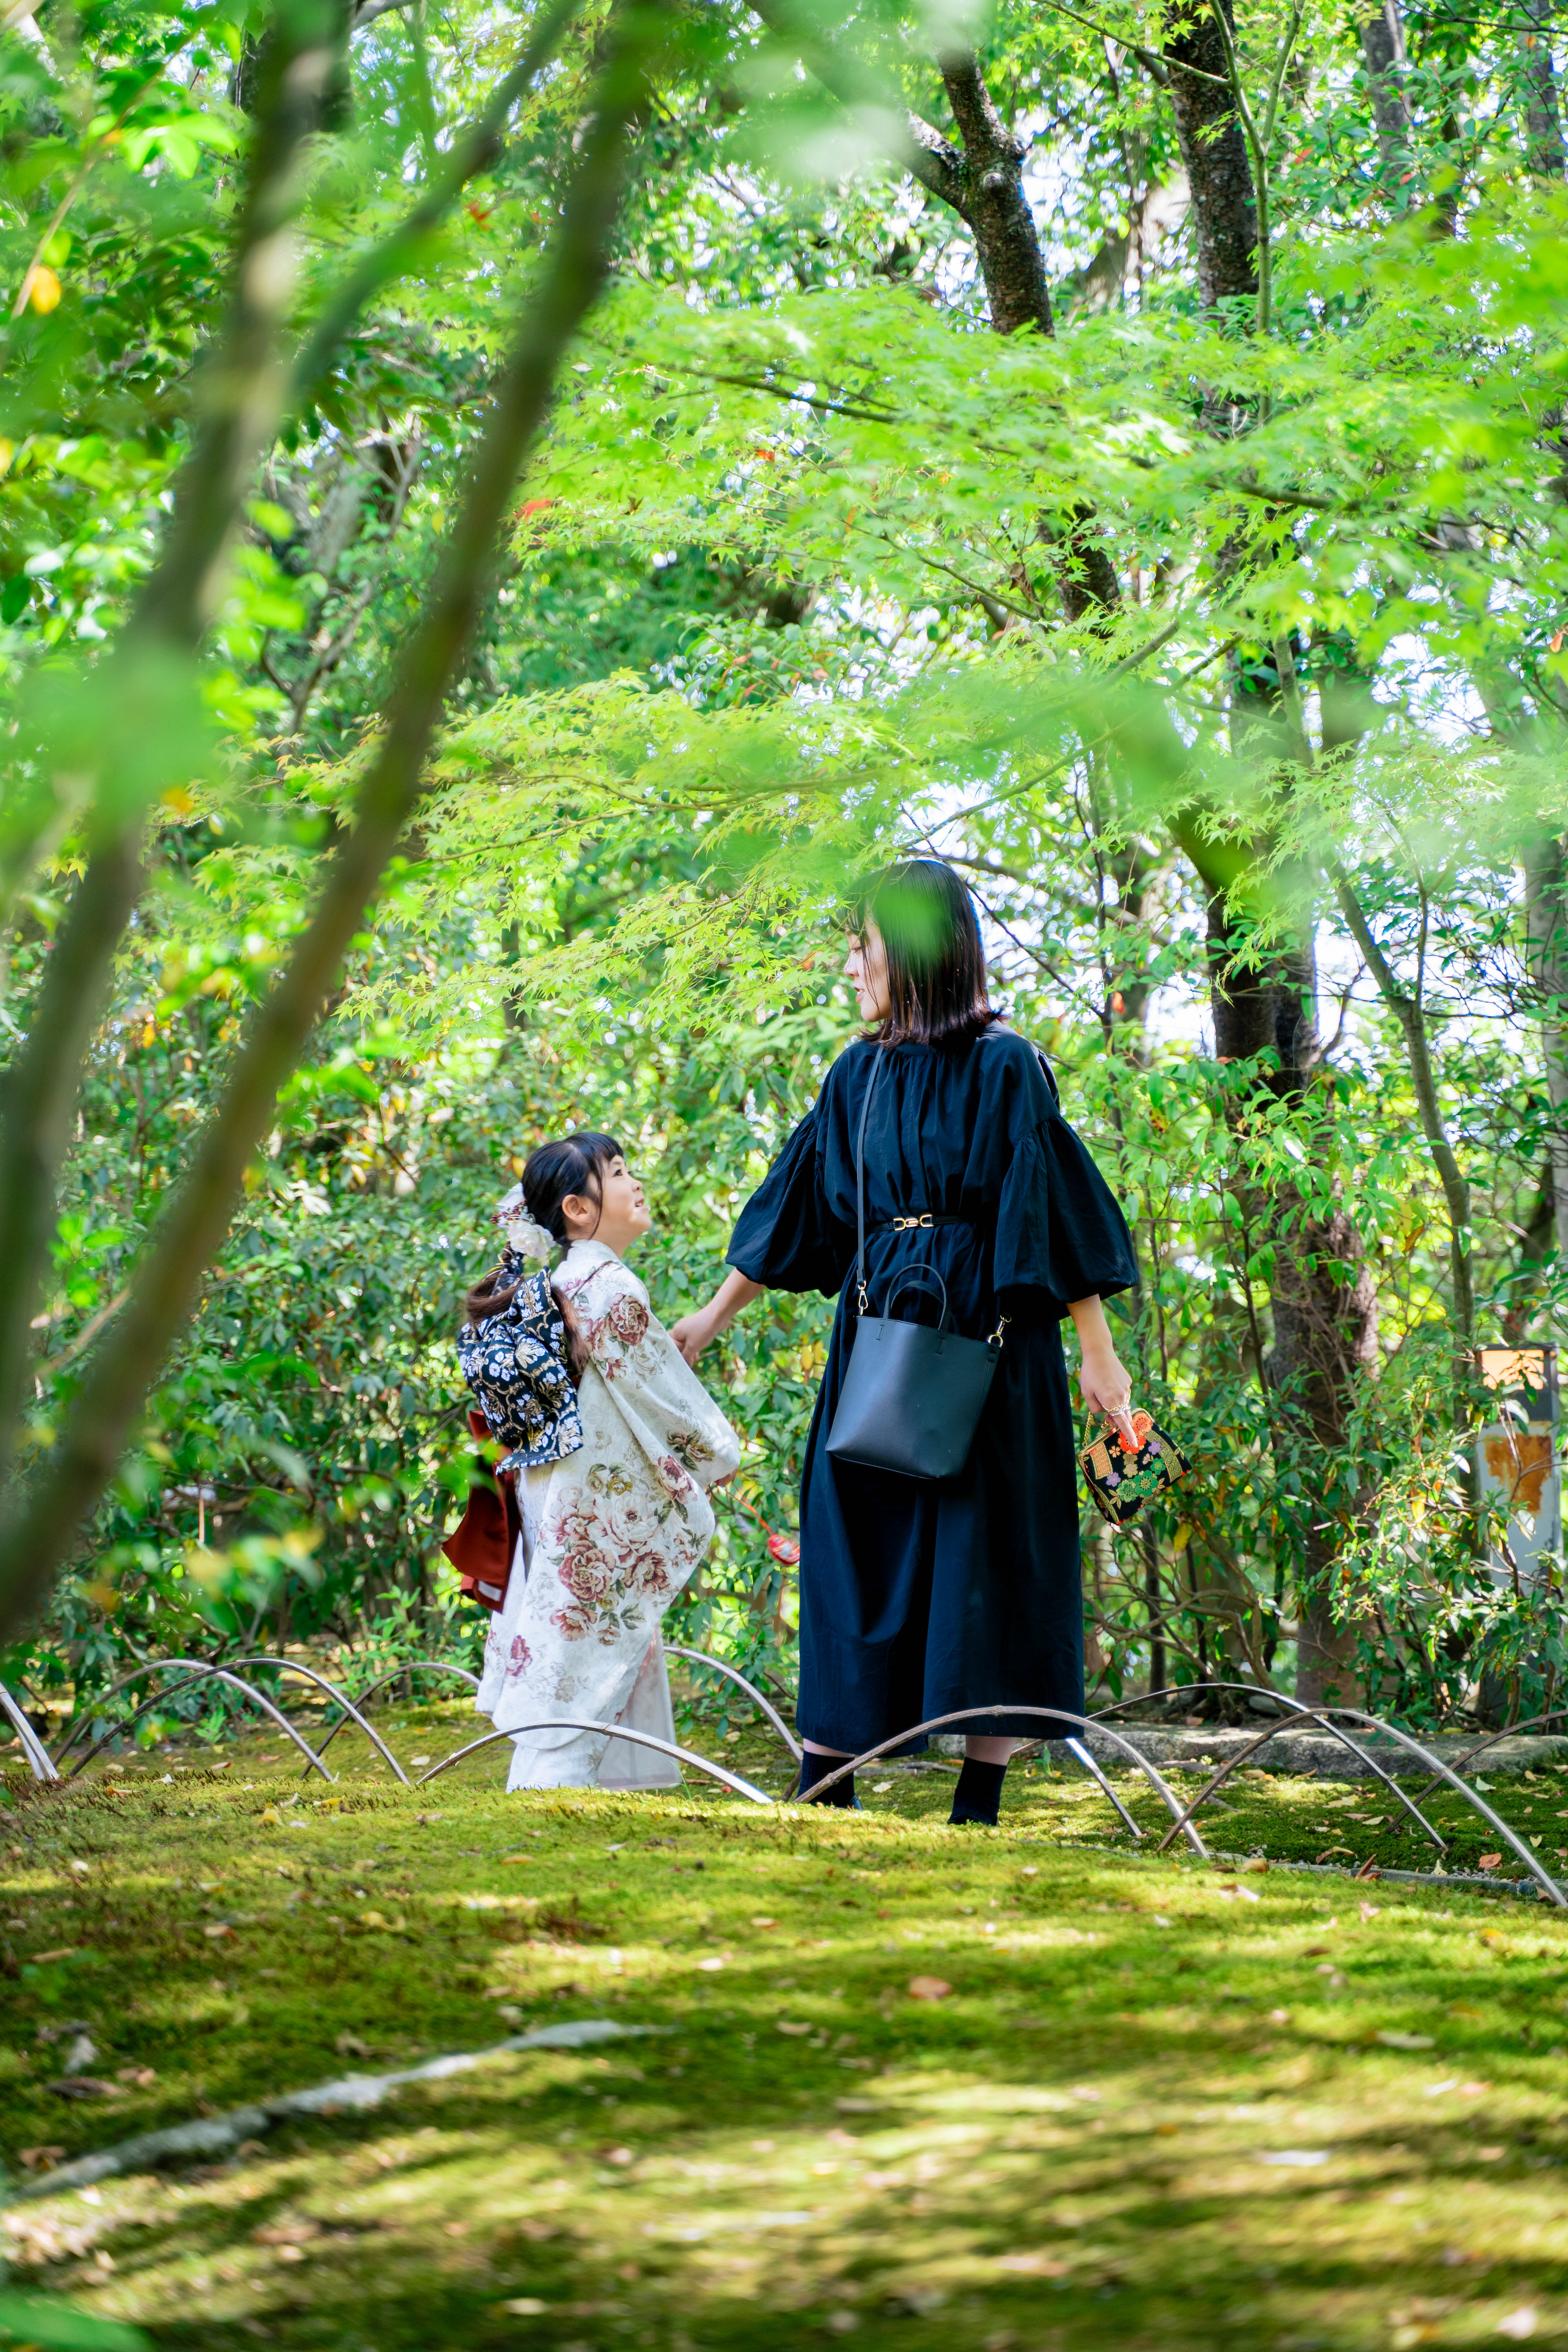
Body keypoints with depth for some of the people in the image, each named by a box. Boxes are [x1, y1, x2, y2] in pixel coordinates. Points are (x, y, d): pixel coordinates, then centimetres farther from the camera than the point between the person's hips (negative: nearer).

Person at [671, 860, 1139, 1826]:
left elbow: (1054, 1208, -10)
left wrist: (1099, 1351, -14)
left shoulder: (1005, 1067, -7)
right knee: (858, 1559, 4)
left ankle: (979, 1804, 2)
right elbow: (794, 1206, 19)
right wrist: (714, 1317, 22)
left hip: (984, 1338, -6)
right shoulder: (861, 1075, 11)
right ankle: (825, 1792, 8)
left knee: (982, 1557, -3)